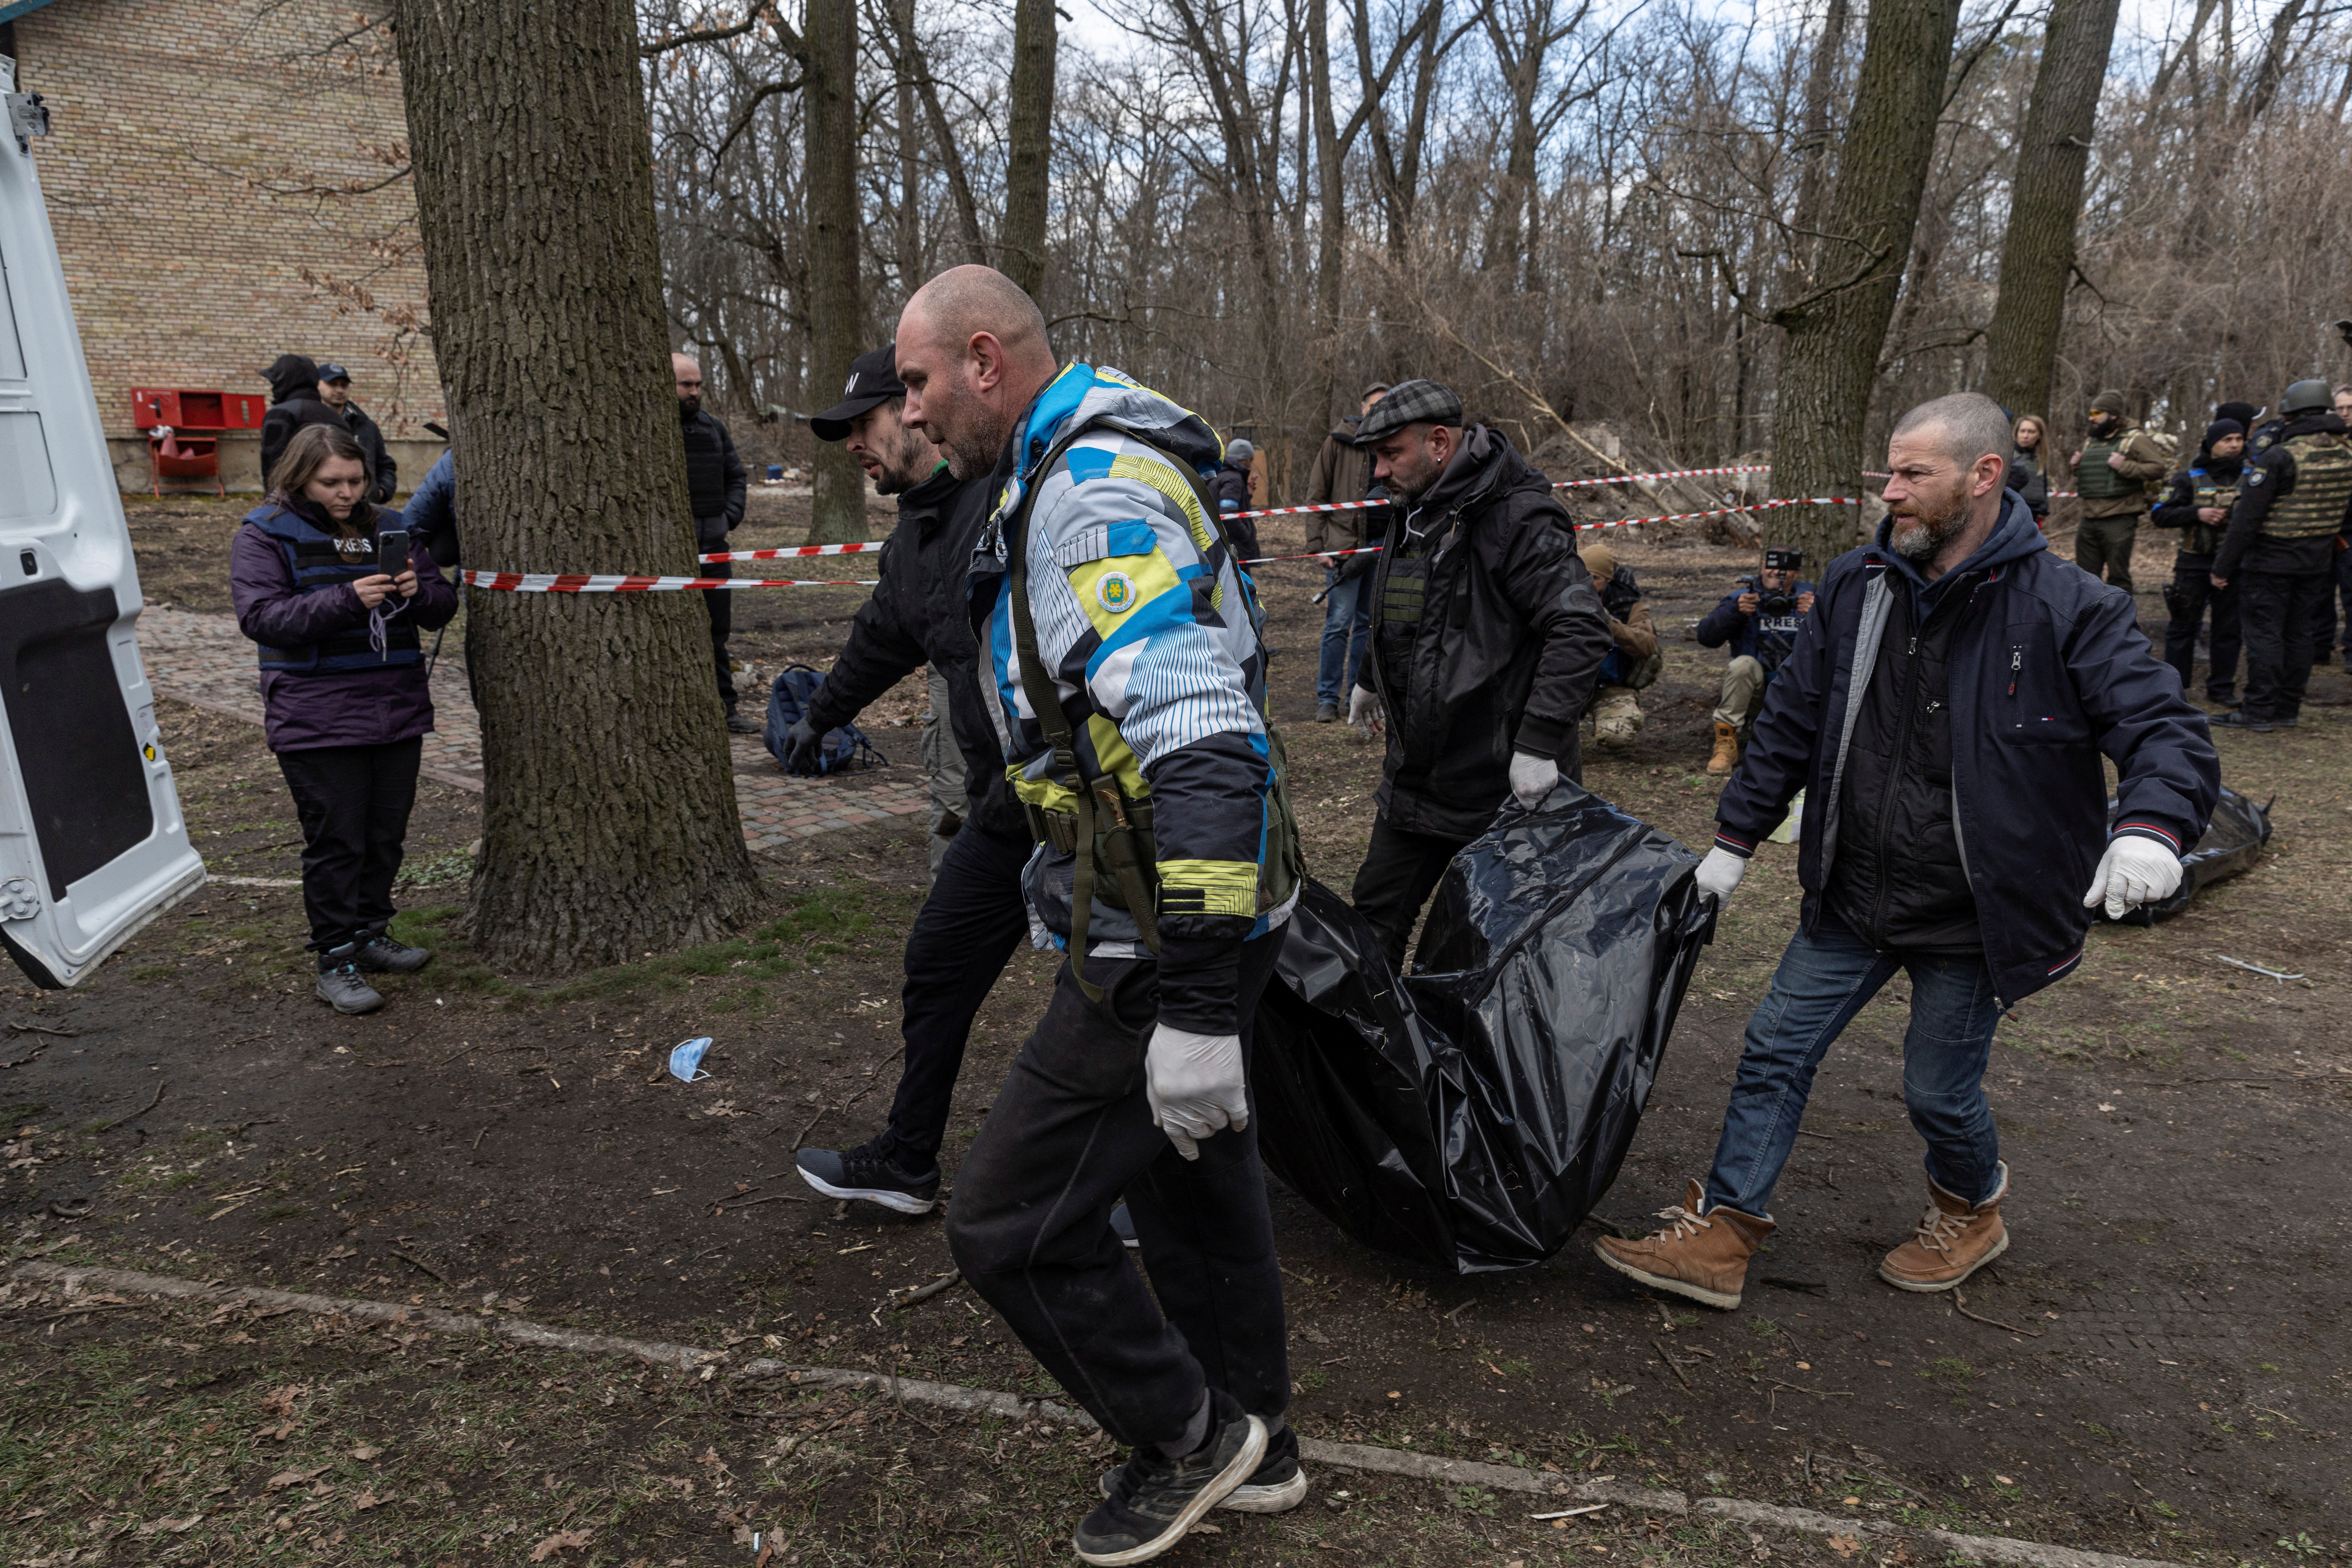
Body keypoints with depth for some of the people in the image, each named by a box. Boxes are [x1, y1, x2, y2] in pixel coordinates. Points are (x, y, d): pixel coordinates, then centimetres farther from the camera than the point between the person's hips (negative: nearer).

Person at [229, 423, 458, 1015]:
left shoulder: (388, 528, 12)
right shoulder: (265, 535, -2)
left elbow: (443, 606, 13)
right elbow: (259, 616, -14)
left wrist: (418, 591, -12)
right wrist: (347, 599, -25)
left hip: (399, 711, 5)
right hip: (317, 719, -5)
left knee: (386, 834, 13)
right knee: (336, 840, -2)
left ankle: (370, 935, 29)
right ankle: (336, 960, 8)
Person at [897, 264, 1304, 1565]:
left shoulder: (1097, 495, -21)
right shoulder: (1069, 480, 13)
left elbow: (1207, 753, -31)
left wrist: (1198, 1008, -32)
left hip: (1165, 945, -10)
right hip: (1183, 919, 11)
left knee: (1008, 1222, -1)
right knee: (1192, 1179, 22)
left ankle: (1185, 1434, 21)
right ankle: (1251, 1450, 41)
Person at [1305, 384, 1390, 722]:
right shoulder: (1339, 442, -1)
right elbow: (1316, 496, 0)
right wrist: (1319, 544, -7)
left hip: (1384, 547, 4)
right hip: (1345, 545, -4)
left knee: (1369, 623, 10)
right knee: (1339, 623, -8)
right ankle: (1327, 699, 0)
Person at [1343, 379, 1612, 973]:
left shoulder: (1519, 518, -19)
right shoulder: (1415, 513, 9)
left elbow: (1581, 630, -26)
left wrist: (1538, 744, -28)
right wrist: (1370, 679, 37)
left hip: (1504, 781, -8)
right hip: (1417, 771, 8)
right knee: (1377, 914, 14)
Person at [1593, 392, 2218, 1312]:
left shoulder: (2067, 609, -14)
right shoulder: (1856, 586, 1)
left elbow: (2169, 734, -13)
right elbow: (1791, 724, 9)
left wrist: (2151, 825, -36)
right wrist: (1735, 841, 9)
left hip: (1970, 916, -4)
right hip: (1852, 899, 5)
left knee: (1938, 1091, 8)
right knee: (1778, 1048, 5)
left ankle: (1972, 1211, 41)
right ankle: (1722, 1235, 17)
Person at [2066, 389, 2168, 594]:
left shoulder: (2134, 440, -3)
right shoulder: (2090, 444, 18)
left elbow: (2159, 467, -14)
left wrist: (2124, 467, -19)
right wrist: (2076, 467, 10)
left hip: (2119, 522, -7)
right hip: (2089, 521, 7)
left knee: (2118, 577, -3)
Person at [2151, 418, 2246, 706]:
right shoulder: (2189, 478, 1)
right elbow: (2162, 515, -5)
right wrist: (2198, 513, -18)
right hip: (2194, 564, -2)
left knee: (2229, 629, 6)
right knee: (2183, 627, 4)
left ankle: (2222, 688, 15)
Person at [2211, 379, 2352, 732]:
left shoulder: (2278, 458, -18)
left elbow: (2246, 518, -18)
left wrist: (2223, 567, -13)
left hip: (2271, 563, -7)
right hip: (2317, 563, 7)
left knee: (2264, 633, -1)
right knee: (2298, 633, 13)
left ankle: (2260, 712, 0)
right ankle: (2289, 710, 19)